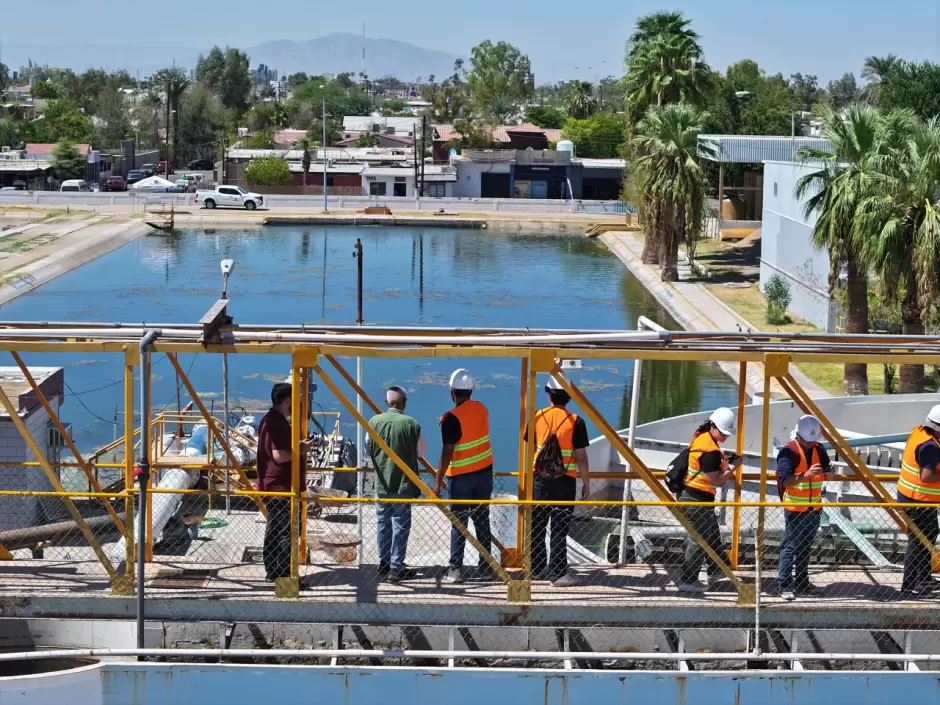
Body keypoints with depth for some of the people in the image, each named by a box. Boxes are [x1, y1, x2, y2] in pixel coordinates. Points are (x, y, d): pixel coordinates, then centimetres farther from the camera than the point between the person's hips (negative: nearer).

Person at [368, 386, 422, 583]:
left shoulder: (374, 422, -5)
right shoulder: (410, 423, -14)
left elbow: (369, 449, 7)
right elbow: (420, 451, -3)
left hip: (381, 483, 4)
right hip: (402, 484, -4)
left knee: (383, 523, 15)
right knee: (401, 525, 1)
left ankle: (384, 563, 25)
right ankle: (396, 568, 0)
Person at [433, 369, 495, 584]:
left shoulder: (452, 418, -16)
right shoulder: (481, 409, 2)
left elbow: (447, 453, -18)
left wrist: (438, 481, -14)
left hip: (462, 477, -6)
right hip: (485, 472, 6)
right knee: (482, 521, 12)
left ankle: (455, 570, -3)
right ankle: (485, 567, 16)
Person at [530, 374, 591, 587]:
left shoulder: (538, 417, 0)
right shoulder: (575, 422, -10)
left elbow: (531, 448, 10)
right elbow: (581, 456, -10)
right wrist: (586, 482, 0)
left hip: (540, 479, 3)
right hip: (565, 481, -3)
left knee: (538, 525, 14)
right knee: (559, 528, -1)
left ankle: (537, 568, 22)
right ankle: (558, 573, -3)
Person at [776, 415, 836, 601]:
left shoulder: (819, 450, 6)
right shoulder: (788, 452, -14)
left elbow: (828, 476, 6)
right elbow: (785, 481, -23)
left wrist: (829, 472, -18)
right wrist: (806, 475, -36)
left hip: (814, 508, 6)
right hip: (794, 508, -6)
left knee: (806, 547, 14)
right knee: (790, 547, -6)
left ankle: (802, 583, 22)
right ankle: (785, 586, -5)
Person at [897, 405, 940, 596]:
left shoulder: (920, 432, 4)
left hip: (909, 494, 10)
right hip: (918, 501, -10)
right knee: (919, 542, 0)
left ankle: (923, 578, 35)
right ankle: (910, 585, 7)